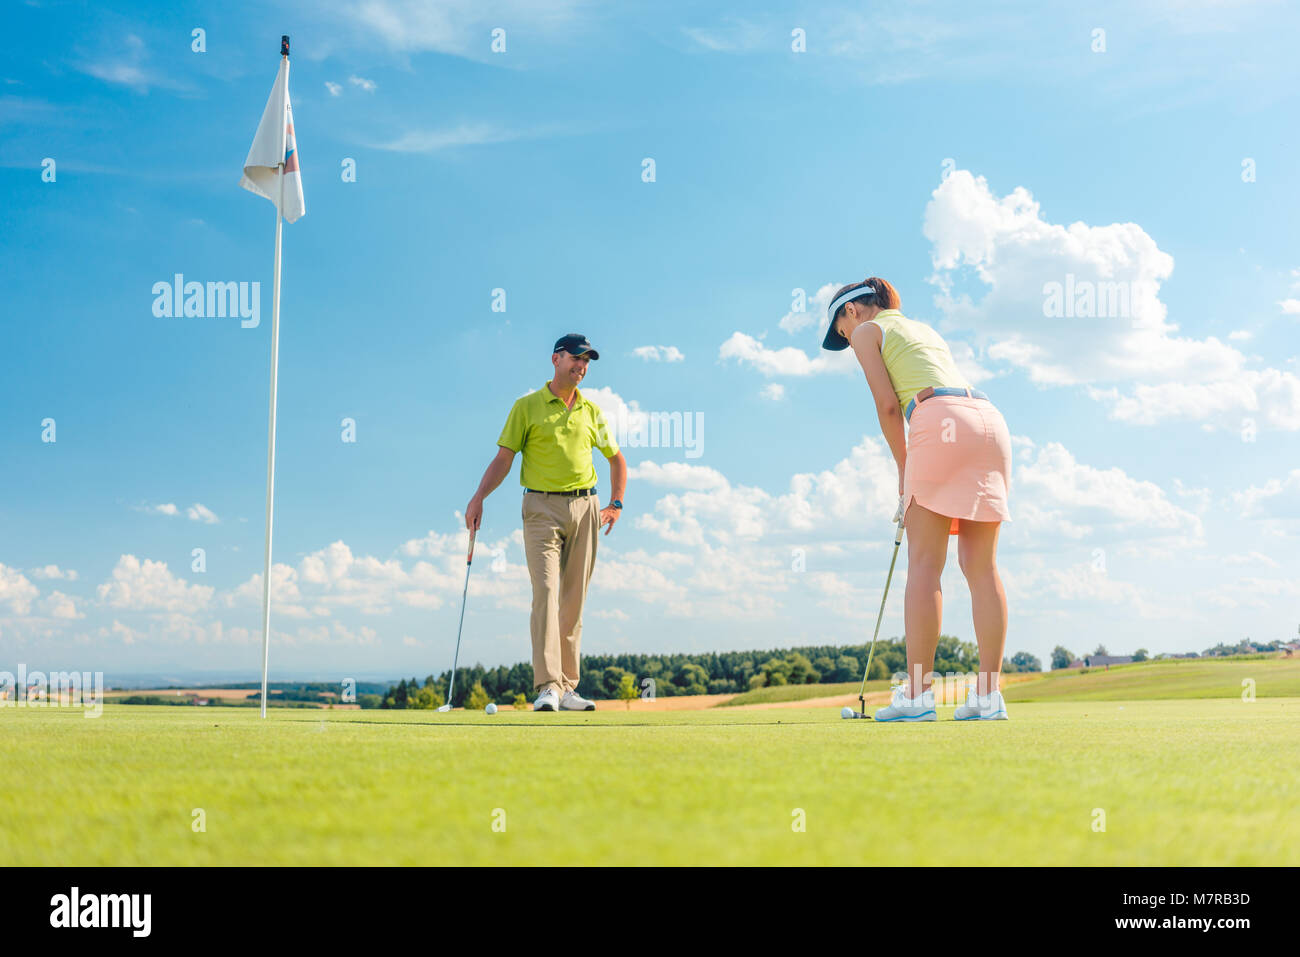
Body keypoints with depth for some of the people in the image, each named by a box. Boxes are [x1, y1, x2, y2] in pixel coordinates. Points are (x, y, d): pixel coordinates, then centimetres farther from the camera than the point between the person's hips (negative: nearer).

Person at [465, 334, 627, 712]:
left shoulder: (591, 411, 14)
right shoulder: (527, 407, 3)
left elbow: (616, 458, 24)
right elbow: (503, 458, 1)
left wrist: (616, 503, 13)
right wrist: (478, 497, -12)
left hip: (584, 507, 4)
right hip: (542, 507, -4)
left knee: (574, 599, 4)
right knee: (546, 592, -15)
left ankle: (566, 687, 10)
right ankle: (547, 687, -19)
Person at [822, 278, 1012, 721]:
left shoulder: (867, 331, 14)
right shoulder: (925, 330, 35)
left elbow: (888, 405, 4)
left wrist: (903, 469, 12)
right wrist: (915, 478, 22)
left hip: (944, 425, -7)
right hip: (991, 419, 7)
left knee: (924, 564, -6)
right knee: (981, 565, 3)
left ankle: (917, 693, -9)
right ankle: (989, 695, 0)